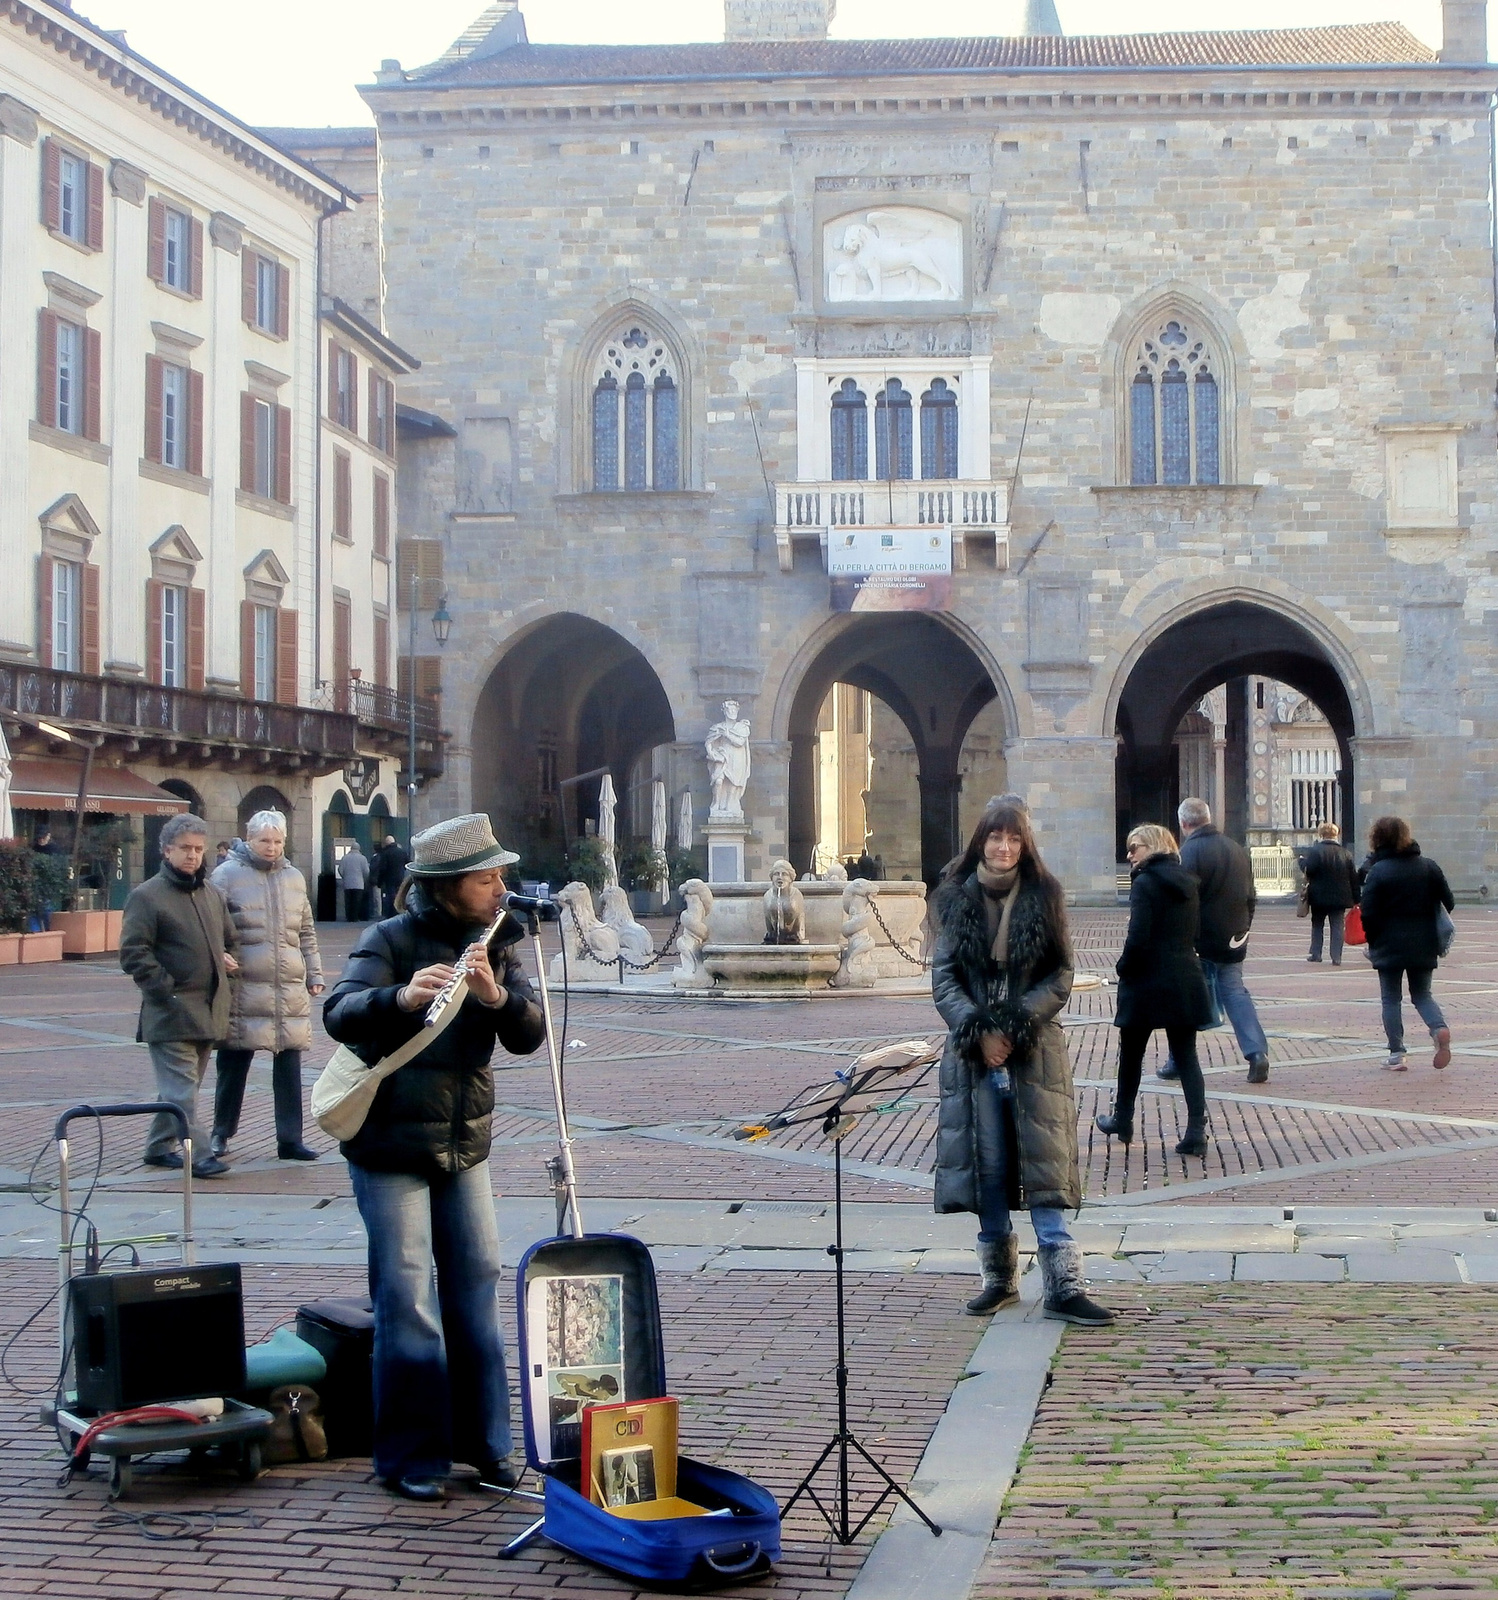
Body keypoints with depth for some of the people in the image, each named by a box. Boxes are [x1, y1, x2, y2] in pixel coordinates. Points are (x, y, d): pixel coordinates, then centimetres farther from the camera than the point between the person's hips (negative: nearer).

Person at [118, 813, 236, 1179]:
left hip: (208, 1010, 7)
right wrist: (165, 988, -17)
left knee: (182, 1083, 15)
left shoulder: (212, 895, 16)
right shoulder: (147, 895, -6)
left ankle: (159, 1146, 26)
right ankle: (198, 1154, -11)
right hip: (171, 1012, -7)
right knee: (182, 1087, -9)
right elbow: (133, 953, -12)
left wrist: (228, 960, 9)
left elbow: (230, 940, 30)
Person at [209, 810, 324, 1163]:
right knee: (234, 1064, 5)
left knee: (289, 1067, 5)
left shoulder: (294, 878, 14)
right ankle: (222, 1132, 20)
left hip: (290, 990, 4)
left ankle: (290, 1139, 11)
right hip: (244, 989, -4)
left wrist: (314, 974, 17)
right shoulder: (227, 875, -2)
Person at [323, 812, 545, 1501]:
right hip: (391, 1144, -6)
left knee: (477, 1290, 10)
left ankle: (483, 1443, 21)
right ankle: (411, 1459, 7)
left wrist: (496, 994, -26)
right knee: (408, 1302, -4)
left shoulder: (493, 944, 3)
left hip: (464, 1143, 6)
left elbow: (529, 1036, -6)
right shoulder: (391, 940, -13)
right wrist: (402, 997, -46)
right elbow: (339, 1014, -28)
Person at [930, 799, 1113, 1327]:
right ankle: (999, 1276, 16)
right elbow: (943, 976, 1)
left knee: (1043, 1162, -6)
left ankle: (1062, 1284, -6)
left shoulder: (1044, 897, 2)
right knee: (986, 1163, 4)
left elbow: (1061, 977, -1)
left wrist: (1015, 1026, -12)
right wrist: (978, 1030, -13)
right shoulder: (955, 899, 4)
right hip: (974, 1050, 1)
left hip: (1035, 1050, -1)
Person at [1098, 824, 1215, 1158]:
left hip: (1148, 981, -6)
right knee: (1186, 1055, 5)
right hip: (1186, 979, 6)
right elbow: (1193, 933, 13)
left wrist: (1124, 968, -6)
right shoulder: (1188, 883, 11)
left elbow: (1138, 937, -19)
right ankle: (1196, 1132, -5)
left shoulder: (1145, 883, -12)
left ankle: (1123, 1121, 27)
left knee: (1131, 1053, 13)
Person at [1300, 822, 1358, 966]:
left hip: (1319, 896, -2)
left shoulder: (1314, 851, -10)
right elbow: (1354, 877, 2)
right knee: (1337, 927, 4)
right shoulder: (1346, 853, 2)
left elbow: (1308, 869, -18)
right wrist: (1355, 899, 7)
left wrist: (1302, 861, 3)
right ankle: (1336, 957, -2)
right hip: (1340, 898, 2)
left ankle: (1315, 954, 14)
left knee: (1317, 925, 14)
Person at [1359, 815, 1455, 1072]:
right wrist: (1434, 935, 16)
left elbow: (1368, 913, -13)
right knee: (1422, 995, 16)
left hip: (1390, 945, -4)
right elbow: (1448, 902, 4)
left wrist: (1373, 942, 2)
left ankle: (1396, 1054, 4)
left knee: (1391, 999, 8)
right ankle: (1439, 1027, -13)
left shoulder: (1378, 871, -10)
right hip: (1424, 946, 4)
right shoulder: (1428, 866, 3)